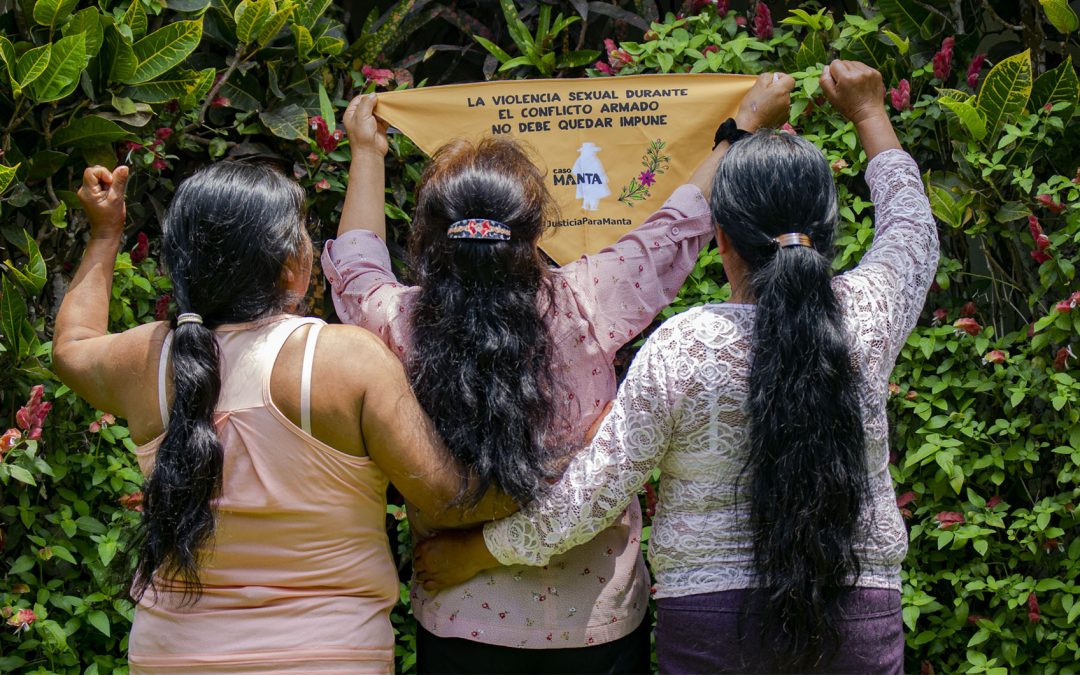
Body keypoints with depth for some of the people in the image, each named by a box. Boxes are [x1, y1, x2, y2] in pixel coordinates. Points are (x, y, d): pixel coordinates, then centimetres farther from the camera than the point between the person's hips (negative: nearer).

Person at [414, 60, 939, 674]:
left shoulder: (680, 348, -14)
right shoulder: (867, 314, -7)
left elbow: (591, 496, -11)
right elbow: (913, 228, 17)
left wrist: (473, 553, 4)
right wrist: (869, 113, 32)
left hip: (709, 623, -2)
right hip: (861, 622, 3)